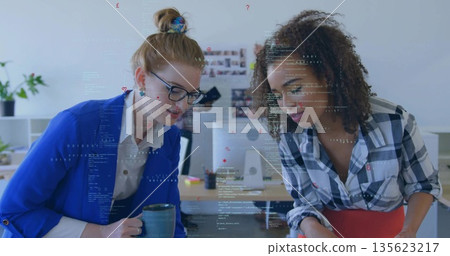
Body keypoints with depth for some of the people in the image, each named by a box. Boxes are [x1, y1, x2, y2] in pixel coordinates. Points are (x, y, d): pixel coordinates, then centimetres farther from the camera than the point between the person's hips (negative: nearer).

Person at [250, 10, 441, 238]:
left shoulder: (395, 122, -24)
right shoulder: (289, 138, -18)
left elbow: (424, 184, -7)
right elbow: (304, 202, -9)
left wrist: (408, 233, -23)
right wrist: (312, 227, -31)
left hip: (387, 232, 0)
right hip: (327, 234, 1)